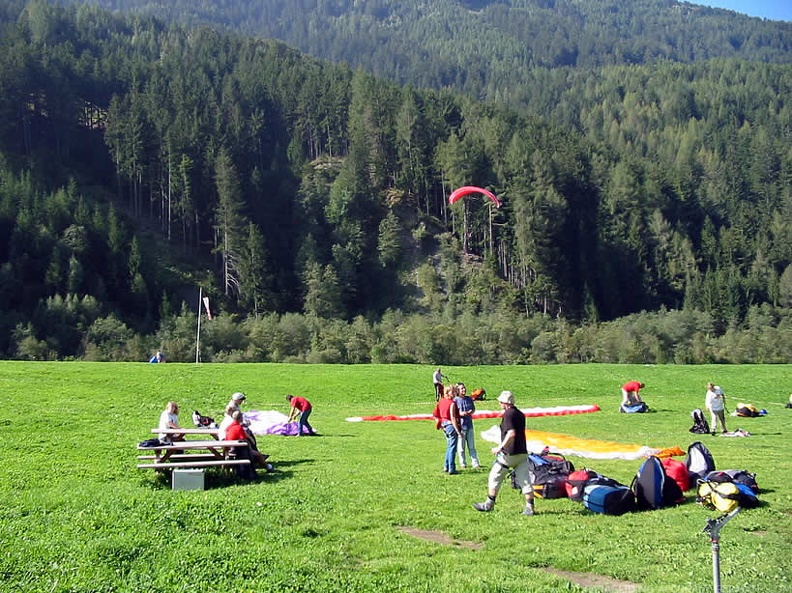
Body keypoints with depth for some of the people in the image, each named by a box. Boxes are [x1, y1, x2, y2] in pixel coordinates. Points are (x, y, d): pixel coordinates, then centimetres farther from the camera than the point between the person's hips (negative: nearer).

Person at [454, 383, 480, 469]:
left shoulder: (469, 399, 6)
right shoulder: (455, 400, -9)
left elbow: (473, 409, 16)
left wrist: (470, 412, -5)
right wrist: (460, 414, -22)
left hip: (469, 425, 4)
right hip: (460, 426, -4)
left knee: (472, 446, 10)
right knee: (461, 447, 4)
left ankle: (475, 463, 14)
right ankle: (462, 463, 18)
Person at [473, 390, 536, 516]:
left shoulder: (508, 414, -13)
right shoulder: (520, 414, 14)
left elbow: (511, 433, -24)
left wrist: (500, 447, -22)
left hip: (509, 454, -8)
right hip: (522, 452, 8)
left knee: (495, 478, 7)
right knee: (525, 481, 5)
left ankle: (489, 504, 16)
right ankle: (530, 508, 2)